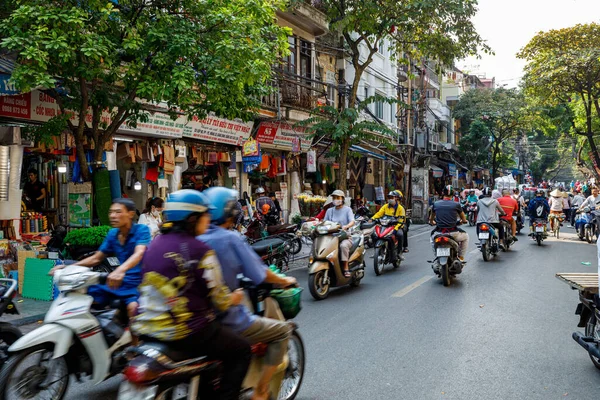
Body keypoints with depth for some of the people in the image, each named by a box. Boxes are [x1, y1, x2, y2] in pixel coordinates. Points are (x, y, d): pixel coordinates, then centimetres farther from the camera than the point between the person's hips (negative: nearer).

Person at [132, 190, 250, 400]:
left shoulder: (156, 243, 7)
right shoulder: (199, 249, -14)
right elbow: (219, 300, -11)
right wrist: (236, 298, 10)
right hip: (185, 331, -8)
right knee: (241, 350, 11)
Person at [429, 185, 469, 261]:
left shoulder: (436, 204, 3)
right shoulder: (456, 204, -3)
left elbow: (431, 219, 19)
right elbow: (464, 220, 10)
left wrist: (432, 222, 41)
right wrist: (463, 221, 34)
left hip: (439, 233, 2)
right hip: (453, 234, -2)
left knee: (432, 237, 36)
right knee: (466, 237, 28)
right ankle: (461, 257, 22)